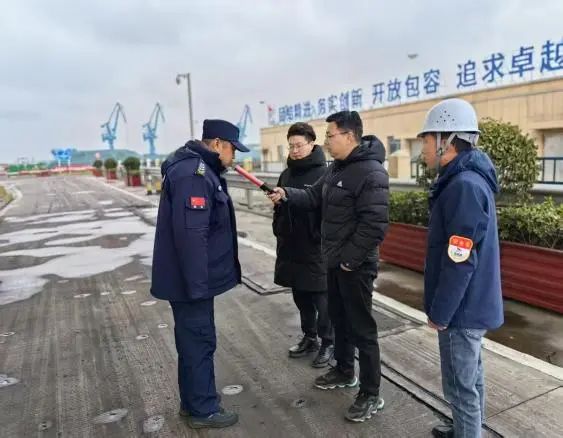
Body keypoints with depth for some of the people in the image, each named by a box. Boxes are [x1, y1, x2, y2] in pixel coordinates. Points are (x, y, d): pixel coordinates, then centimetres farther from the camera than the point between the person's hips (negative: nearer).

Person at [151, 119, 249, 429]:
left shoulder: (198, 168, 14)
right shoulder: (194, 173, -21)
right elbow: (191, 234, -28)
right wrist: (198, 284, -25)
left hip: (190, 277, 10)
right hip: (191, 280, -10)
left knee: (193, 339, 19)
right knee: (199, 341, 3)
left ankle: (192, 401, 34)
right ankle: (203, 410, 20)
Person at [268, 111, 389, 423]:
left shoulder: (371, 172, -21)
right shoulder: (336, 168, 10)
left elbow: (374, 224, -25)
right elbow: (315, 197, 14)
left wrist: (350, 259, -21)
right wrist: (287, 194, -2)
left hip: (356, 265, -10)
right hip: (336, 260, 10)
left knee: (362, 328, 1)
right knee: (339, 318, 21)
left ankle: (371, 395, 16)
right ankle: (344, 372, 41)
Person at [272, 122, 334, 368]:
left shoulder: (324, 174, -11)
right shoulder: (286, 175, 11)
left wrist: (322, 238, -19)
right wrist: (278, 230, 7)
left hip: (316, 249, -7)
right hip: (291, 248, 7)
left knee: (321, 299, 4)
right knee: (301, 297, 17)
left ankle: (327, 343, 20)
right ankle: (309, 338, 34)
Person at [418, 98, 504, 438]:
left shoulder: (464, 186, -24)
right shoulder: (467, 180, 8)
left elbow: (460, 261, -26)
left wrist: (440, 311, -16)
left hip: (461, 308, -10)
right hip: (470, 305, 10)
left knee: (460, 384, 6)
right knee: (470, 376, 23)